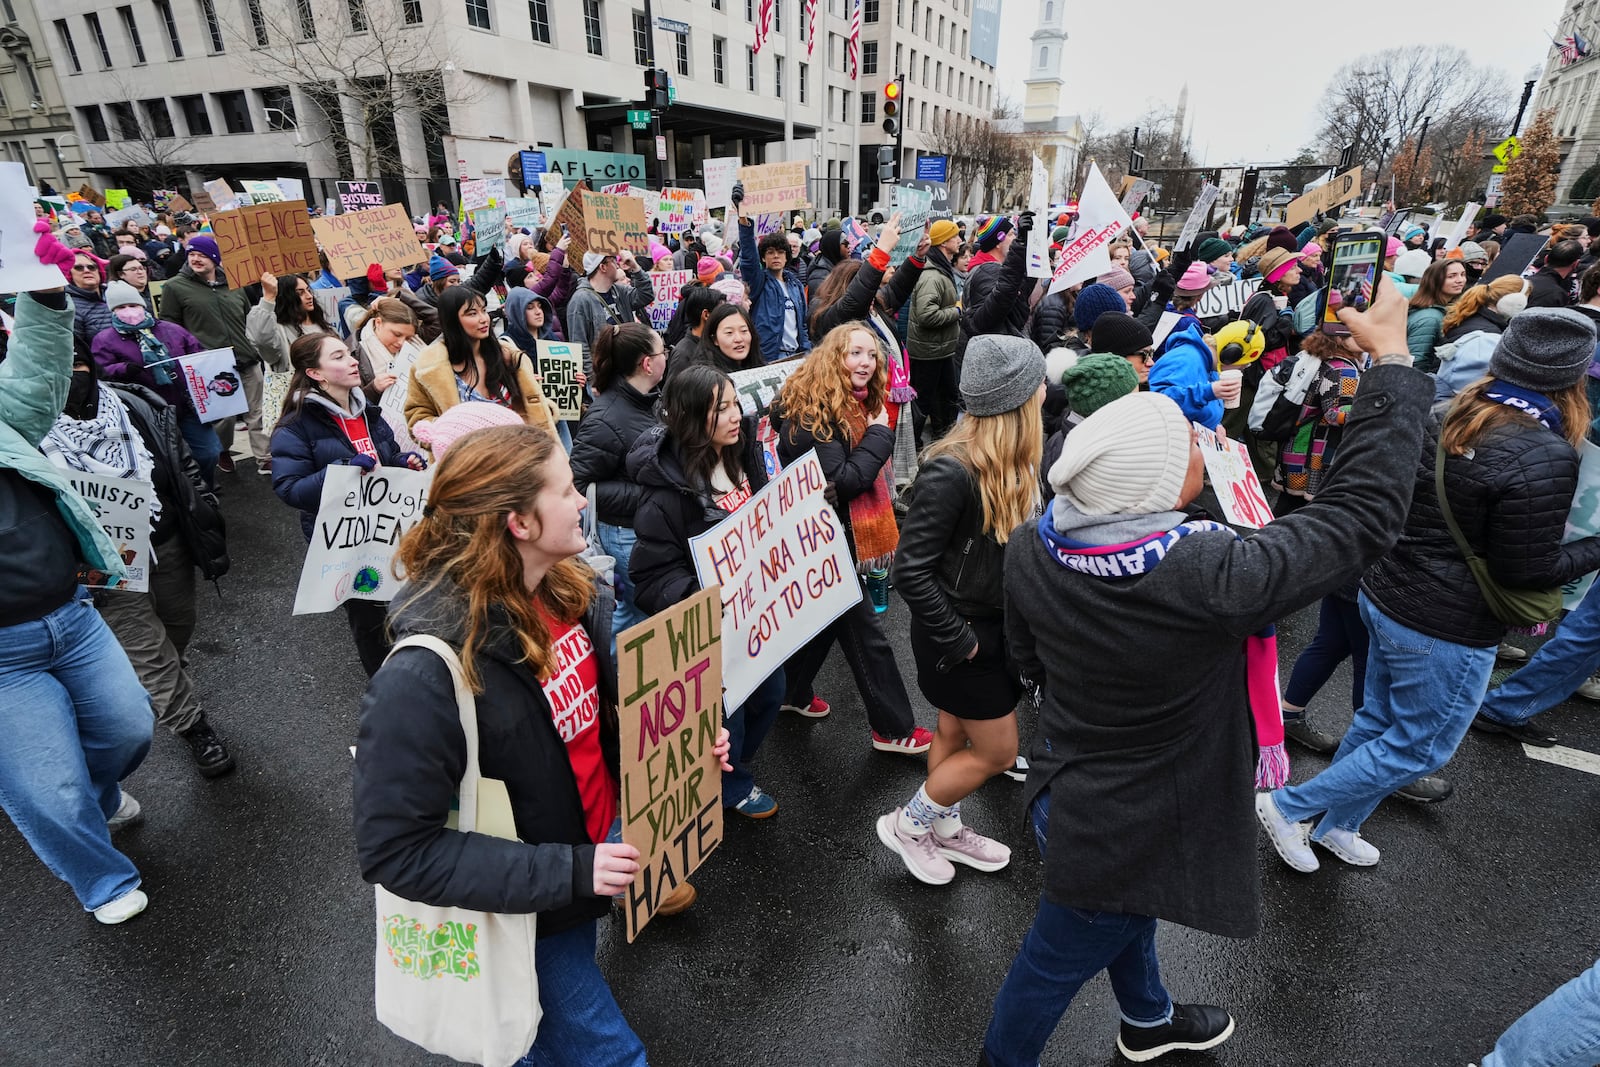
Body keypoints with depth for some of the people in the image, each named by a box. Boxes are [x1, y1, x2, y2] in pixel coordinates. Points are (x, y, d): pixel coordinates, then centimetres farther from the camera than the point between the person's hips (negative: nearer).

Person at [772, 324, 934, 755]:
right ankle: (893, 728, 15)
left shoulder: (852, 405, 8)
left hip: (831, 535, 10)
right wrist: (879, 433, -21)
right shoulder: (812, 410, -22)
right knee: (864, 633, 0)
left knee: (826, 618, 23)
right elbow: (841, 481, -27)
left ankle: (793, 693, 42)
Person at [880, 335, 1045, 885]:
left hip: (996, 625, 8)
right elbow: (910, 571, -26)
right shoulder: (951, 473, -29)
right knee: (997, 751, 7)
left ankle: (944, 828, 45)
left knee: (956, 733, 23)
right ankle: (906, 824, 27)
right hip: (962, 633, -8)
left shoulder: (1010, 464, -2)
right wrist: (958, 640, -19)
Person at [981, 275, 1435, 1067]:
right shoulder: (1209, 577, -37)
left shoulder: (1030, 549, -18)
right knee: (1057, 963, 18)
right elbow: (1364, 512, -22)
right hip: (1129, 828, -7)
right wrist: (1393, 363, -11)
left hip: (1070, 783, 7)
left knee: (1128, 916, 35)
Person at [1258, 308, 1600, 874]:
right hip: (1447, 631, -7)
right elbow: (1527, 570, -17)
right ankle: (1288, 805, 19)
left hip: (1383, 597, 7)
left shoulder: (1441, 422, -2)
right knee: (1418, 747, 13)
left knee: (1376, 721, 23)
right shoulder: (1546, 458, -23)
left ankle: (1336, 826, 40)